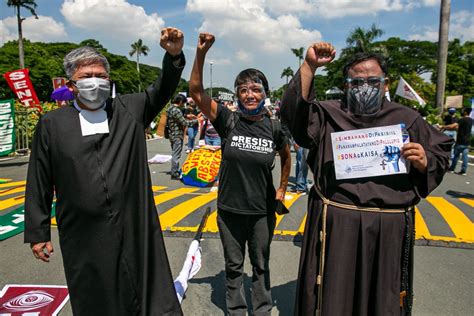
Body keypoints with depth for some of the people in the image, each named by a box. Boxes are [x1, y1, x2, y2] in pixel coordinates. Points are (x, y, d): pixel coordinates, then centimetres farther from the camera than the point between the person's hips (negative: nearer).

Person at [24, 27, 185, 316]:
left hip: (137, 232, 0)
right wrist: (38, 233, 6)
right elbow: (39, 184, 4)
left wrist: (174, 56, -24)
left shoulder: (130, 109, 5)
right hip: (84, 241, 0)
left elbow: (162, 90, -5)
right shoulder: (52, 124, 2)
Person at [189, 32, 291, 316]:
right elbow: (196, 92, -16)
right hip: (230, 208, 0)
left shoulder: (274, 128, -5)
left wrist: (282, 190, 11)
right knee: (233, 265, 17)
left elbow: (286, 156, 14)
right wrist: (201, 53, -25)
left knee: (261, 265, 18)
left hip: (263, 210, 1)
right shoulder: (228, 121, -8)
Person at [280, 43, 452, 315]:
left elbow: (441, 154, 13)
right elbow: (294, 112, -13)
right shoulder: (328, 115, 4)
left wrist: (424, 162, -10)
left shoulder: (406, 119, 7)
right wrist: (309, 67, -20)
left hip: (388, 229, 2)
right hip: (335, 226, -1)